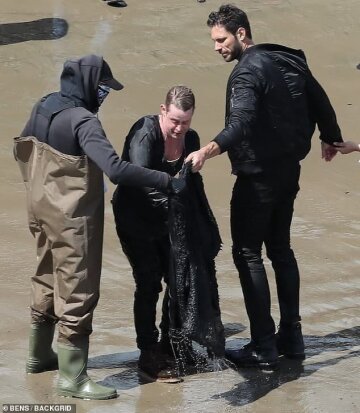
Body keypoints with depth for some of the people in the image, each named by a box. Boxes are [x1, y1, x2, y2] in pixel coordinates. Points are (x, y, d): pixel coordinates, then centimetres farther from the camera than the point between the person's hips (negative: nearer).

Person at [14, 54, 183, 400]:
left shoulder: (43, 107, 2)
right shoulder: (82, 120, -25)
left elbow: (21, 149, 17)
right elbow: (115, 169, -35)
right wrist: (166, 181, -33)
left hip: (42, 209, 9)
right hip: (72, 218, -9)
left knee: (48, 280, 23)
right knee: (77, 291, -1)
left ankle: (39, 354, 38)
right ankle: (72, 378, 3)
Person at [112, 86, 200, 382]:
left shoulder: (191, 139, -4)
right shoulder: (145, 132, -23)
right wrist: (171, 196, -48)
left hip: (166, 221, 6)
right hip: (135, 220, -6)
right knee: (149, 283, -9)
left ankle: (169, 349, 21)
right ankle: (149, 358, -2)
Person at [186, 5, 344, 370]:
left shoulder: (247, 72, -18)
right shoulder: (287, 61, 7)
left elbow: (241, 124, -34)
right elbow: (319, 100, 16)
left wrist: (206, 152, -47)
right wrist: (330, 138, 33)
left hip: (258, 175, -9)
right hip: (288, 171, 9)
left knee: (248, 254, -2)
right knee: (280, 249, 18)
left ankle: (263, 349, -3)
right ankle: (291, 336, 21)